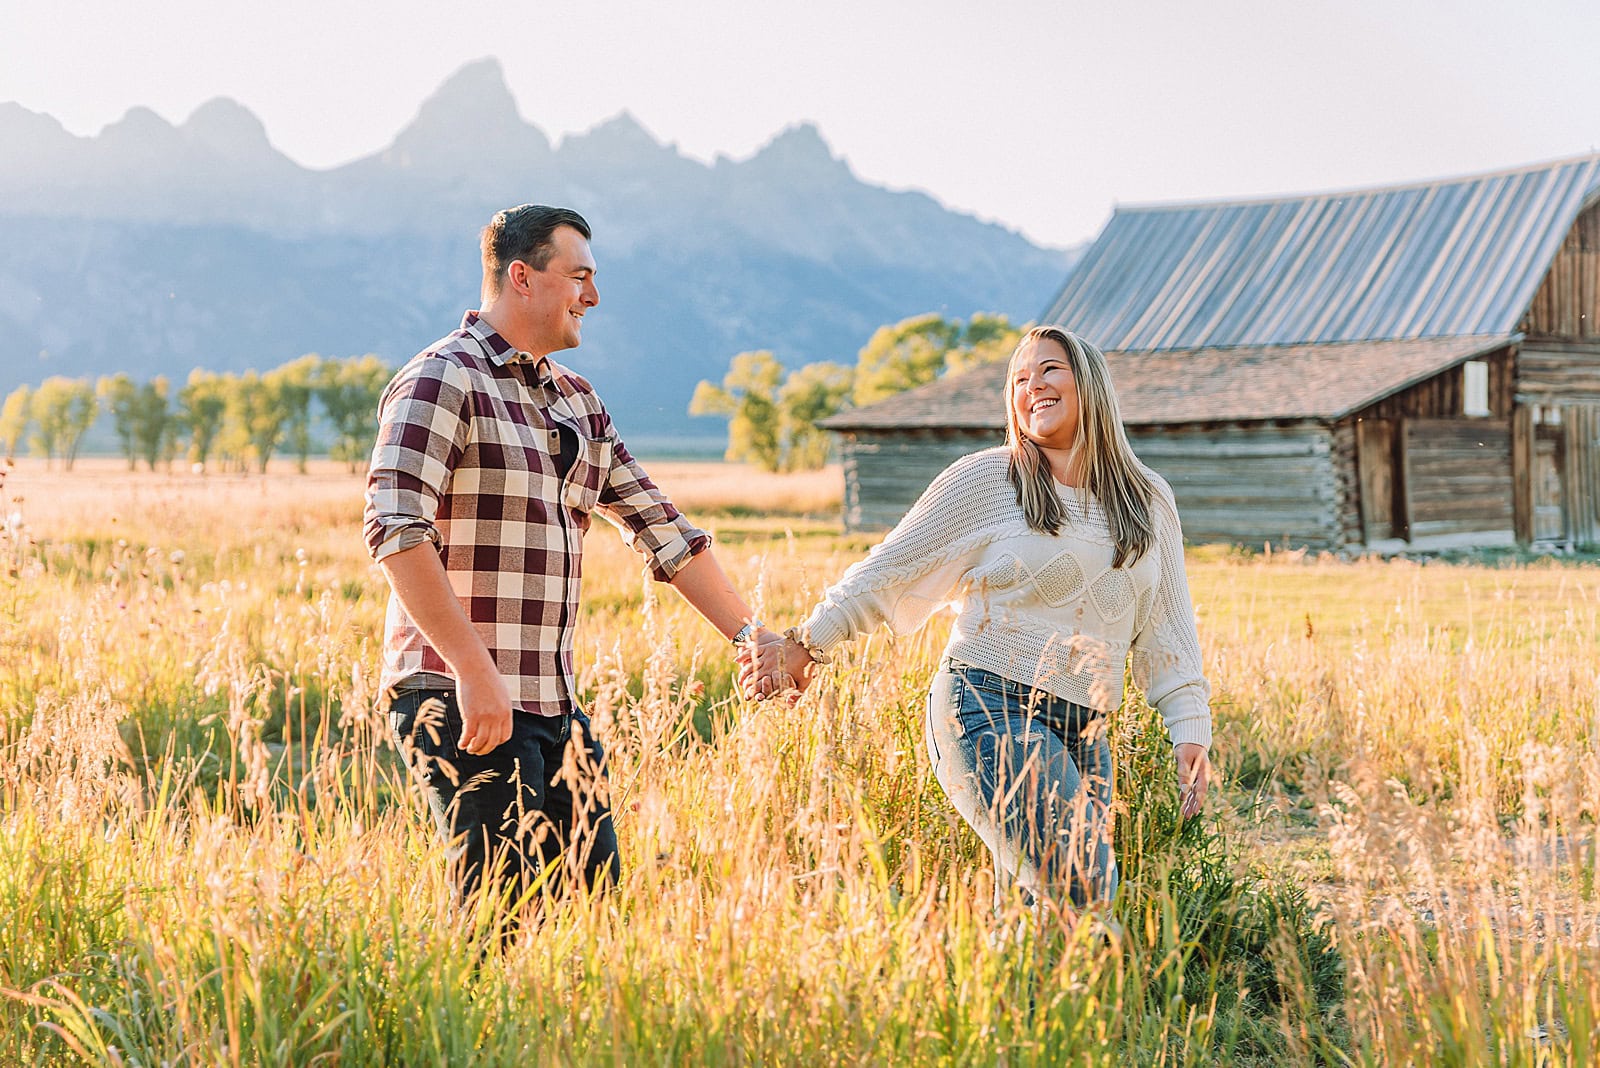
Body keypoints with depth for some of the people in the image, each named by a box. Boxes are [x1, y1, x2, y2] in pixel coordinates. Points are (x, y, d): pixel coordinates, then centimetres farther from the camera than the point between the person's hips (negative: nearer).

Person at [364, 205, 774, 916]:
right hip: (461, 699, -8)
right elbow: (394, 531, -19)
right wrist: (473, 672, -24)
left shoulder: (577, 403, 18)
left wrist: (750, 634, 11)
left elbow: (658, 526, 19)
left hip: (553, 704, 8)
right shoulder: (442, 381, -7)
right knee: (507, 917, -10)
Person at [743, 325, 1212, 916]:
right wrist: (807, 643, -4)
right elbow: (891, 569, 2)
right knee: (1080, 890, -21)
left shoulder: (1149, 499, 13)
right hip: (989, 708, -5)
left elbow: (1164, 625, 16)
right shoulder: (985, 479, 0)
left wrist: (1190, 728, 8)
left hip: (1083, 733, 6)